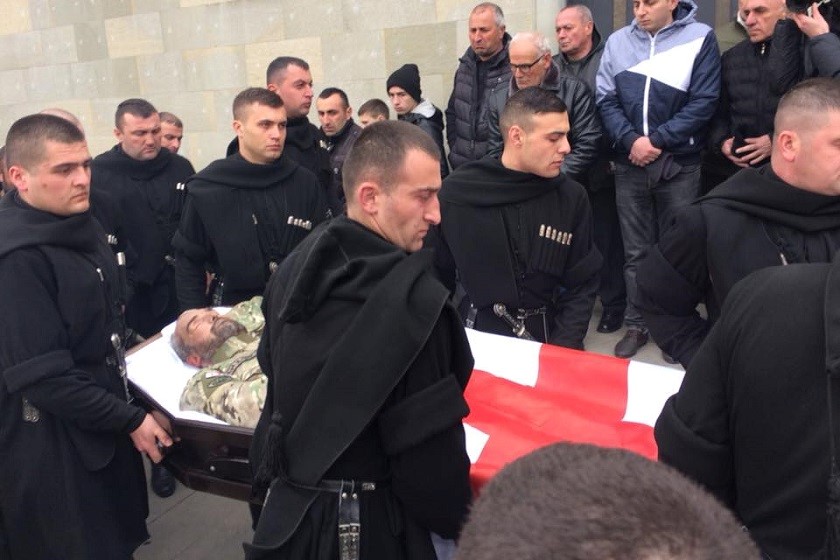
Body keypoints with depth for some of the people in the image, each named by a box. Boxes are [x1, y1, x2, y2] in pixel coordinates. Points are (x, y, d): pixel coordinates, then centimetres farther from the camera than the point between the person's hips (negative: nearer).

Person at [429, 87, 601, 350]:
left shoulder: (572, 198, -2)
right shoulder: (456, 194, -7)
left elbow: (582, 285, 2)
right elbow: (436, 276, 2)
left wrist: (563, 348, -9)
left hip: (549, 335, 3)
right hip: (479, 336, -2)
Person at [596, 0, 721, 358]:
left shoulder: (700, 38, -2)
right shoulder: (617, 41, 6)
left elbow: (704, 101, -7)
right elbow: (606, 99, 2)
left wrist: (658, 140, -14)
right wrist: (630, 141, -13)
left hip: (680, 164, -2)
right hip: (630, 163, 2)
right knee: (635, 250, 8)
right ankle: (636, 325, 19)